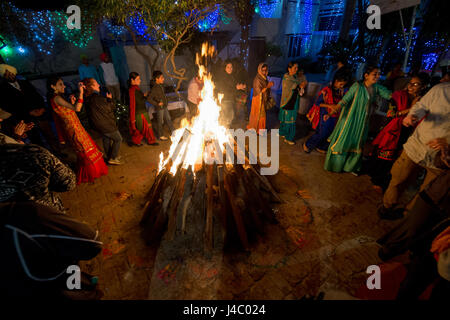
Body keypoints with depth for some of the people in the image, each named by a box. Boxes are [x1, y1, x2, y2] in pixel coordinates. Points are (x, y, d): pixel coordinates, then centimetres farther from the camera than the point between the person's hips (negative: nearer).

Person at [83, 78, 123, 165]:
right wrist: (109, 99, 0)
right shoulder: (97, 98, -26)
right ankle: (113, 158, 9)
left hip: (99, 125, 9)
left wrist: (107, 99, 4)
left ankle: (109, 157, 36)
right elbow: (111, 108, -16)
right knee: (118, 139, 6)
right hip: (107, 125, -9)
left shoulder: (88, 99, 3)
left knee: (106, 140, 23)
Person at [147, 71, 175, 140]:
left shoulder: (161, 86, 5)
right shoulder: (154, 88, -21)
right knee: (160, 122, 6)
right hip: (159, 108, -8)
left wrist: (166, 101, 10)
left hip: (165, 107, 8)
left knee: (168, 119, 17)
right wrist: (157, 103, -20)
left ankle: (173, 132, 30)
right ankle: (161, 136, 20)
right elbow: (149, 99, -24)